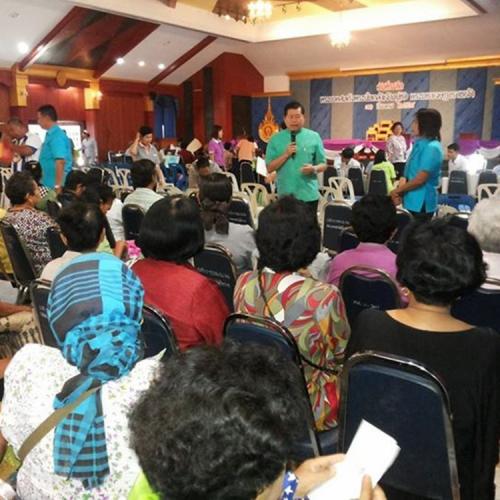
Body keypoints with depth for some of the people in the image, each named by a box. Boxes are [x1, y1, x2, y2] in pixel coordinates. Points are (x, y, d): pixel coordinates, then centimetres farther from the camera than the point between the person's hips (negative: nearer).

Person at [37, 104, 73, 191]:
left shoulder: (57, 136, -16)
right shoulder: (51, 135, 15)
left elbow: (60, 161, -25)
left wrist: (58, 186, -28)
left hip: (54, 186, -10)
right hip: (50, 184, 10)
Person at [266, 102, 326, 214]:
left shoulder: (314, 137, 3)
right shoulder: (275, 139, 4)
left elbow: (323, 164, 5)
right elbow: (269, 168, 0)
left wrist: (314, 169, -17)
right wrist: (285, 155, -12)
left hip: (309, 195, 0)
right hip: (285, 195, 0)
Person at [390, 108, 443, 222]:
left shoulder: (432, 148, -18)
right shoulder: (419, 144, 11)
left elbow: (420, 179, -20)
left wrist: (397, 191, -9)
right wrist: (401, 187, -4)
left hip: (421, 204, -9)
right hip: (412, 201, 9)